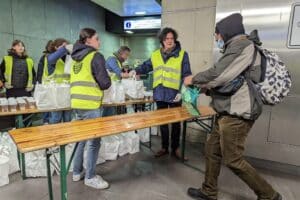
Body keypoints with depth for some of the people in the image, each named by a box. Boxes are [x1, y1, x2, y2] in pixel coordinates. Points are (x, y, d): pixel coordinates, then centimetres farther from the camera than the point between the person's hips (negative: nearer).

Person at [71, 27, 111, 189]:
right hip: (90, 105, -8)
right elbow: (105, 83, -11)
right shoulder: (96, 56, -7)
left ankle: (77, 172, 31)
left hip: (77, 103, 8)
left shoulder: (77, 58, 16)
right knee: (93, 141, 3)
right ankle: (90, 177, 14)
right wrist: (107, 81, 10)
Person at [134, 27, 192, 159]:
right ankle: (164, 147, 29)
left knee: (175, 122, 9)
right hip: (160, 94, 4)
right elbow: (146, 66, 18)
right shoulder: (155, 55, 10)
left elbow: (186, 75, -7)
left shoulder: (182, 54, -3)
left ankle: (175, 148, 26)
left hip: (174, 94, -3)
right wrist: (136, 71, -3)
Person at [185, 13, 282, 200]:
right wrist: (207, 87, 12)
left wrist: (194, 80, -5)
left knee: (233, 160, 1)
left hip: (237, 114, -10)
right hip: (229, 113, 10)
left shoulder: (242, 44, -11)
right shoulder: (236, 47, 19)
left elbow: (219, 74, -20)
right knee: (212, 150, 13)